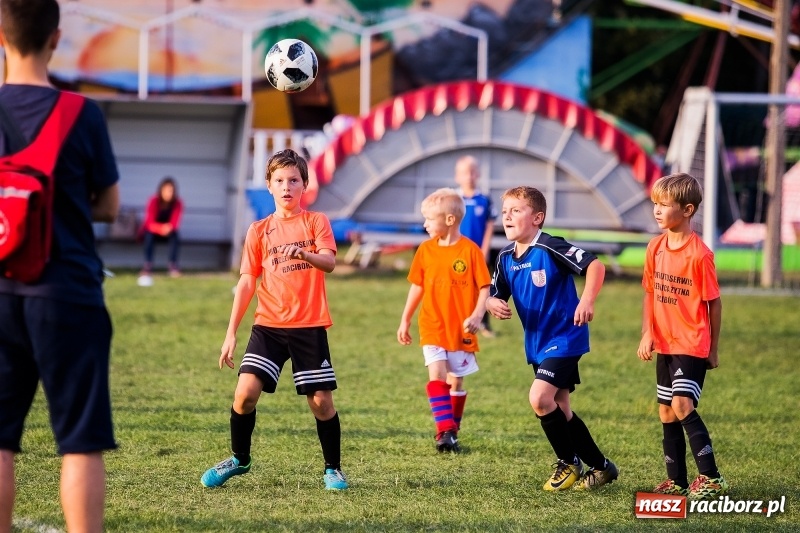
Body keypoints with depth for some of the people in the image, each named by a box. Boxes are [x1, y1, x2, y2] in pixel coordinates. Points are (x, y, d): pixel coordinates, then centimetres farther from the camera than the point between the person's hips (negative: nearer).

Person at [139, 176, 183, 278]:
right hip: (153, 230, -1)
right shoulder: (154, 201, -23)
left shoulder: (178, 203, -18)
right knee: (150, 233, -34)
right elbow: (150, 223, -28)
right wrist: (161, 228, -49)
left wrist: (168, 227, -48)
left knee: (174, 234, -31)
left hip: (167, 231, 1)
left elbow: (175, 223, -23)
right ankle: (147, 265, -37)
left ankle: (173, 265, -31)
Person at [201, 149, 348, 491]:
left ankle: (333, 469, 16)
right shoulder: (259, 231, 9)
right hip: (269, 325, 2)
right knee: (246, 391, -12)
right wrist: (231, 332, 2)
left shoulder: (316, 222, 3)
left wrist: (304, 254, -36)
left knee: (321, 400, -2)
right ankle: (239, 459, 9)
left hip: (310, 326, -2)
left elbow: (329, 262, -14)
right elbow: (247, 282, 8)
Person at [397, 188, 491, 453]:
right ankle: (444, 431, -18)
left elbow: (484, 287, -7)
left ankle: (452, 432, 21)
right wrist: (405, 320, 14)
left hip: (461, 329, -2)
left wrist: (477, 316, -21)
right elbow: (417, 287, 12)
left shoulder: (470, 250, -9)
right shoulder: (426, 250, 3)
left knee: (455, 381, 8)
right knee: (436, 374, -13)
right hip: (432, 326, 2)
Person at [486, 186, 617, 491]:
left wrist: (587, 300, -36)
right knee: (559, 409, 12)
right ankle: (600, 466, 25)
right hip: (537, 343, 9)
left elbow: (595, 266, -23)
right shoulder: (506, 258, 4)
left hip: (564, 338, -9)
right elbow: (494, 295, 10)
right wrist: (493, 305, -14)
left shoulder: (549, 249, -19)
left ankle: (569, 463, 0)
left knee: (540, 398, -20)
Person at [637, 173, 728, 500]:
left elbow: (714, 303, -9)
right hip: (665, 344, 7)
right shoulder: (656, 248, 4)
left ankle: (711, 478, -15)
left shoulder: (700, 254, -16)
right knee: (667, 412, 10)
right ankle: (677, 481, 19)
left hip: (693, 344, -7)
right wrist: (647, 334, 2)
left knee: (682, 405, -20)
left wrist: (713, 349, -4)